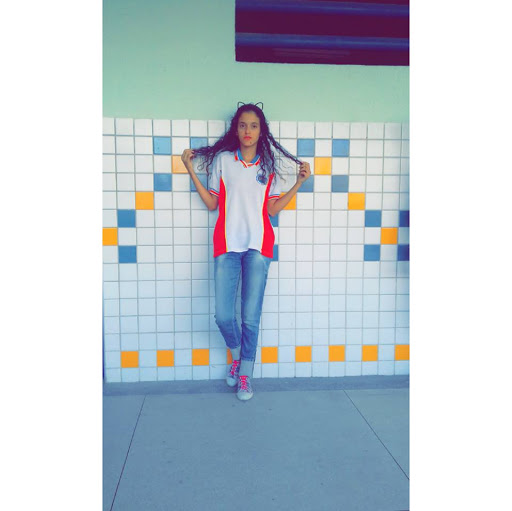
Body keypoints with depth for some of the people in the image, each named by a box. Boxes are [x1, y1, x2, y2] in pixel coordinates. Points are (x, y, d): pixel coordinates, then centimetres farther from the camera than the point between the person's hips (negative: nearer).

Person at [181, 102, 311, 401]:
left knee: (251, 317, 0)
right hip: (227, 244, 0)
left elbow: (273, 209, 6)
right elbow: (212, 203, 7)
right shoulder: (222, 160, 8)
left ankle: (245, 375, 20)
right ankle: (237, 355, 28)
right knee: (223, 316, -4)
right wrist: (192, 171, 3)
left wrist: (300, 182, 2)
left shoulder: (269, 164, 9)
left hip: (258, 245, 0)